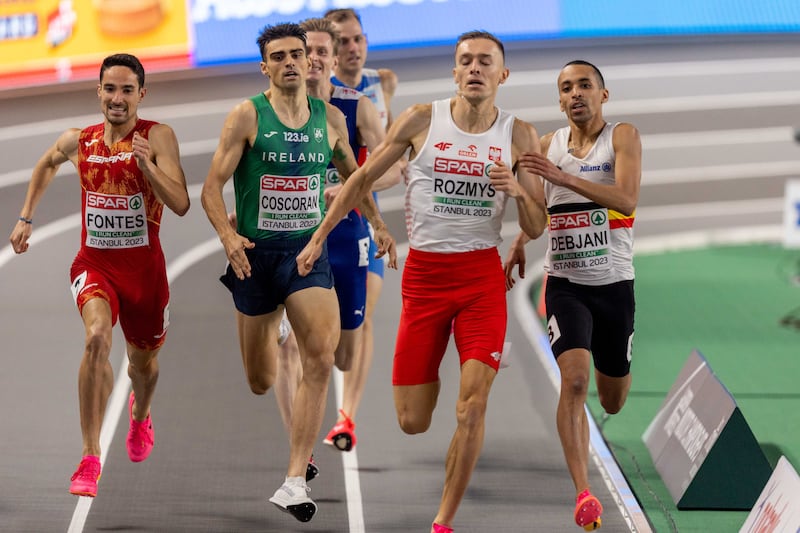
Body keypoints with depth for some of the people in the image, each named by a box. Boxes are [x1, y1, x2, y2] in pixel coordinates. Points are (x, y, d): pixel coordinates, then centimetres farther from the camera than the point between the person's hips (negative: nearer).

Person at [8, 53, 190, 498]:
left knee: (144, 360, 19)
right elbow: (47, 165, 24)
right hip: (95, 262, 0)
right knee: (97, 337, -28)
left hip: (143, 265, 0)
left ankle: (141, 415, 59)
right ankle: (90, 460, -28)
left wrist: (147, 166, -34)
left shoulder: (158, 137, -12)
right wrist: (27, 218, 23)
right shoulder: (78, 141, -1)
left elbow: (181, 204, -21)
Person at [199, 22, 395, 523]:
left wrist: (379, 224, 19)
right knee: (260, 381, 10)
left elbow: (352, 173, 24)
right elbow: (213, 185, -7)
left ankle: (295, 482, -22)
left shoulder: (330, 118, 6)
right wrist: (228, 235, -22)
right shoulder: (247, 116, -5)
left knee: (321, 357, -22)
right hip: (256, 255, -1)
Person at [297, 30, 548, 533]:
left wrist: (519, 190, -17)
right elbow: (363, 178, 9)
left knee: (472, 406, -16)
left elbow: (536, 228, 3)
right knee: (412, 423, 1)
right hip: (424, 274, 0)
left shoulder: (519, 135, 0)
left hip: (482, 275, 0)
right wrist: (320, 236, 8)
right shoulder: (422, 120, -2)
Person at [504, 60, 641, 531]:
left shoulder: (623, 137, -7)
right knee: (574, 379, -23)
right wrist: (520, 243, 16)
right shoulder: (549, 145, 5)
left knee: (613, 402, 13)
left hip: (614, 284, -1)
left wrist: (563, 177, -31)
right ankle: (584, 493, -26)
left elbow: (627, 200, -24)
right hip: (565, 283, 1)